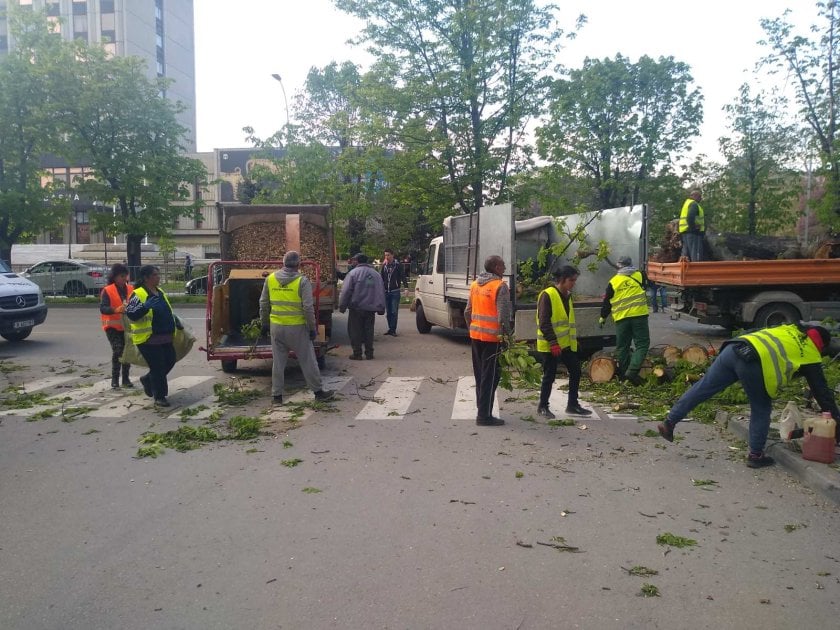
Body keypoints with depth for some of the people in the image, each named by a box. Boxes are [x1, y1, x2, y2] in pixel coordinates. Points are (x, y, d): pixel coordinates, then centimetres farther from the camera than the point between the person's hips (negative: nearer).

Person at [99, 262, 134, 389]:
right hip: (113, 326, -5)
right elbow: (102, 308, -19)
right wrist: (117, 309, -36)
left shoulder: (131, 289, 6)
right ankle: (115, 379, -6)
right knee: (117, 350, -16)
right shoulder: (107, 290, -8)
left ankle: (126, 378, 22)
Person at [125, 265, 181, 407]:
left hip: (165, 337, 8)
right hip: (148, 339, -8)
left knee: (170, 362, 13)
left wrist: (176, 322, 19)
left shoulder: (160, 292, 15)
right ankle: (159, 397, 7)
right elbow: (130, 314, -21)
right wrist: (145, 306, -34)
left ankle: (148, 380, 36)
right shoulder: (138, 294, -12)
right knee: (158, 367, -5)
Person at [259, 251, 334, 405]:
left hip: (276, 327, 4)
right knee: (308, 361, 7)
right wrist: (312, 328, -4)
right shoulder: (302, 281, -10)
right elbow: (308, 307, -13)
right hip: (297, 327, -3)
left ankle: (276, 395, 18)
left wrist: (264, 323, 17)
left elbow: (263, 304, 7)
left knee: (278, 362, 12)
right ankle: (318, 391, 16)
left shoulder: (270, 278, 2)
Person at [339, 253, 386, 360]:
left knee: (355, 331, 4)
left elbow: (345, 291, -8)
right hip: (371, 308, 4)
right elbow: (381, 292, 12)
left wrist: (342, 306, -3)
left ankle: (357, 353, 4)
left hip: (356, 308, -4)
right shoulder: (376, 274, 10)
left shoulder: (353, 273, -6)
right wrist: (381, 308, 15)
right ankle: (369, 353, 13)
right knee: (369, 331, 12)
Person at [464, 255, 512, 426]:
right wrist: (507, 335, -7)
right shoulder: (500, 286, -13)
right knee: (490, 376, 0)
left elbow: (467, 312, 12)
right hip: (492, 337, -7)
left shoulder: (474, 284, 9)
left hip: (475, 335, 7)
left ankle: (481, 410, 25)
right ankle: (484, 416, 2)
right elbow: (503, 316, -18)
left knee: (480, 374, 16)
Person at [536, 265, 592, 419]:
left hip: (566, 344, 8)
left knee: (575, 372, 8)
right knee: (549, 376, 0)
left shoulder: (567, 296, 13)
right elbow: (543, 322, -19)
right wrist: (553, 342, -22)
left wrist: (573, 341, 18)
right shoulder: (547, 295, -14)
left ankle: (572, 405, 20)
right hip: (550, 346, -8)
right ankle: (542, 406, 16)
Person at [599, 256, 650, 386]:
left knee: (622, 346, 11)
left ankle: (623, 375, 16)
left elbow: (607, 301, 9)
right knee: (642, 344, 1)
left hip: (621, 318, 2)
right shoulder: (640, 275, 4)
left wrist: (603, 317, 21)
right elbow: (646, 286, 25)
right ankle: (632, 371, -15)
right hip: (639, 315, -2)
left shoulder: (613, 281, 5)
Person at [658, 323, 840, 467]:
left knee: (702, 388, 8)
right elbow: (822, 391, 23)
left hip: (733, 349, 6)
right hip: (753, 364, -6)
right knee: (761, 410, 13)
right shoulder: (810, 355, 20)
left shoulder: (789, 329, 35)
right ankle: (755, 455, 18)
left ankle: (669, 423, 10)